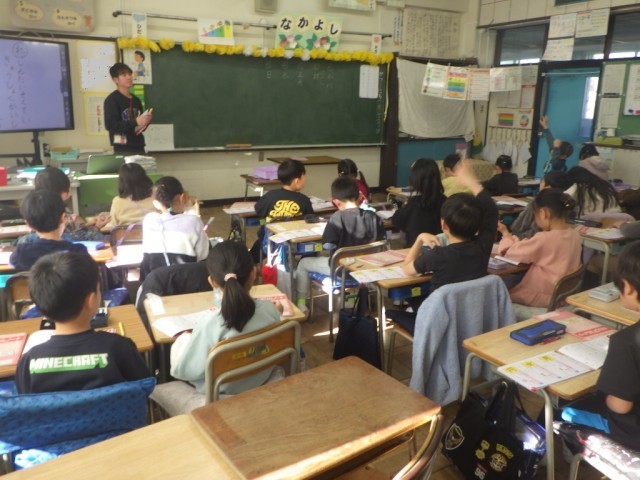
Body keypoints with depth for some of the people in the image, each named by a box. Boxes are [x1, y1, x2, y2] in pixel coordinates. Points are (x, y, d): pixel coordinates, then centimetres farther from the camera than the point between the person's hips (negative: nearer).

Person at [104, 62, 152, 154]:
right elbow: (110, 125, -16)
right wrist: (135, 122, -20)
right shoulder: (111, 100, -6)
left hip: (139, 146, 7)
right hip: (123, 148, -7)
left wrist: (146, 121, 1)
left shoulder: (136, 100, 15)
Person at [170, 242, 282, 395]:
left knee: (182, 338, 21)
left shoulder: (211, 323, -33)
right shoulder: (270, 309, -21)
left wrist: (185, 339, -3)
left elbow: (182, 370, -21)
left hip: (221, 391, -4)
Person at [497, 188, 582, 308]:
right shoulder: (575, 234, -2)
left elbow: (513, 252, -14)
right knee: (513, 283, 21)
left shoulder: (544, 239, -26)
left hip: (544, 297, -8)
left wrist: (506, 235, 5)